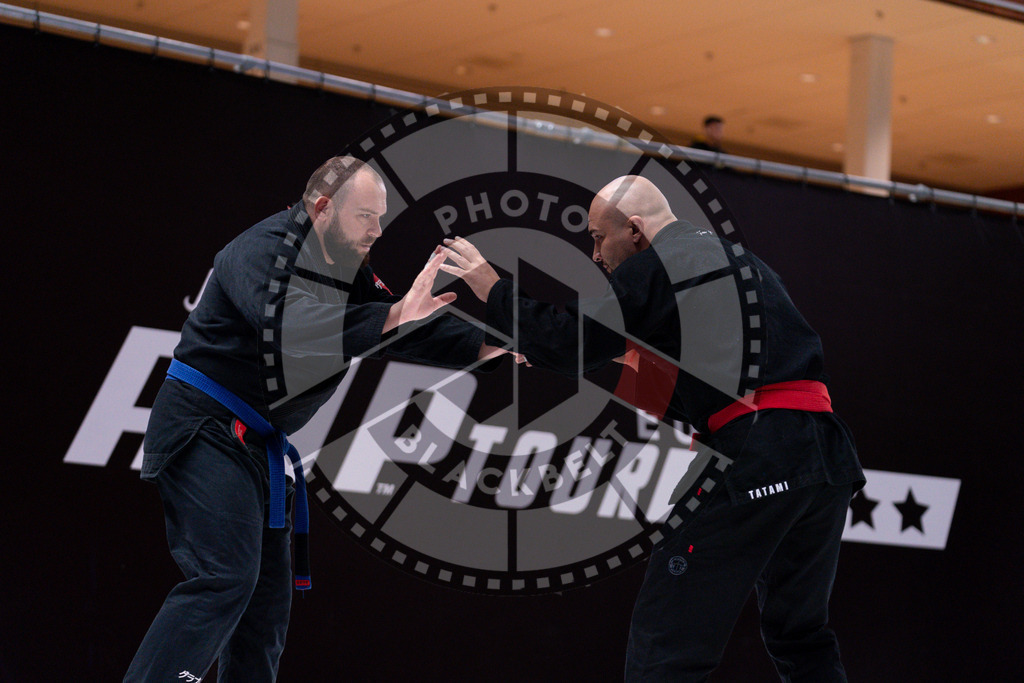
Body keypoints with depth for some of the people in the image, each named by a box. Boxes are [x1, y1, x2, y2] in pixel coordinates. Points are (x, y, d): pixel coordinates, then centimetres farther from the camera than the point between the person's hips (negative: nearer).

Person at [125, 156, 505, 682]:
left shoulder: (349, 272, 12)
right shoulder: (264, 249, -16)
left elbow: (415, 330, 15)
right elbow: (286, 322, -35)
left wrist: (487, 346, 0)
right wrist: (391, 317, -40)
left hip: (256, 440, 10)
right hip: (203, 424, -10)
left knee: (267, 598, 10)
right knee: (224, 578, -23)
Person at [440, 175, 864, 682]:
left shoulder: (655, 266, 2)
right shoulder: (740, 259, 25)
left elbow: (569, 345, -2)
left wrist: (493, 290, 9)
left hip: (752, 459, -8)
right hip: (826, 451, 8)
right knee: (802, 639, 21)